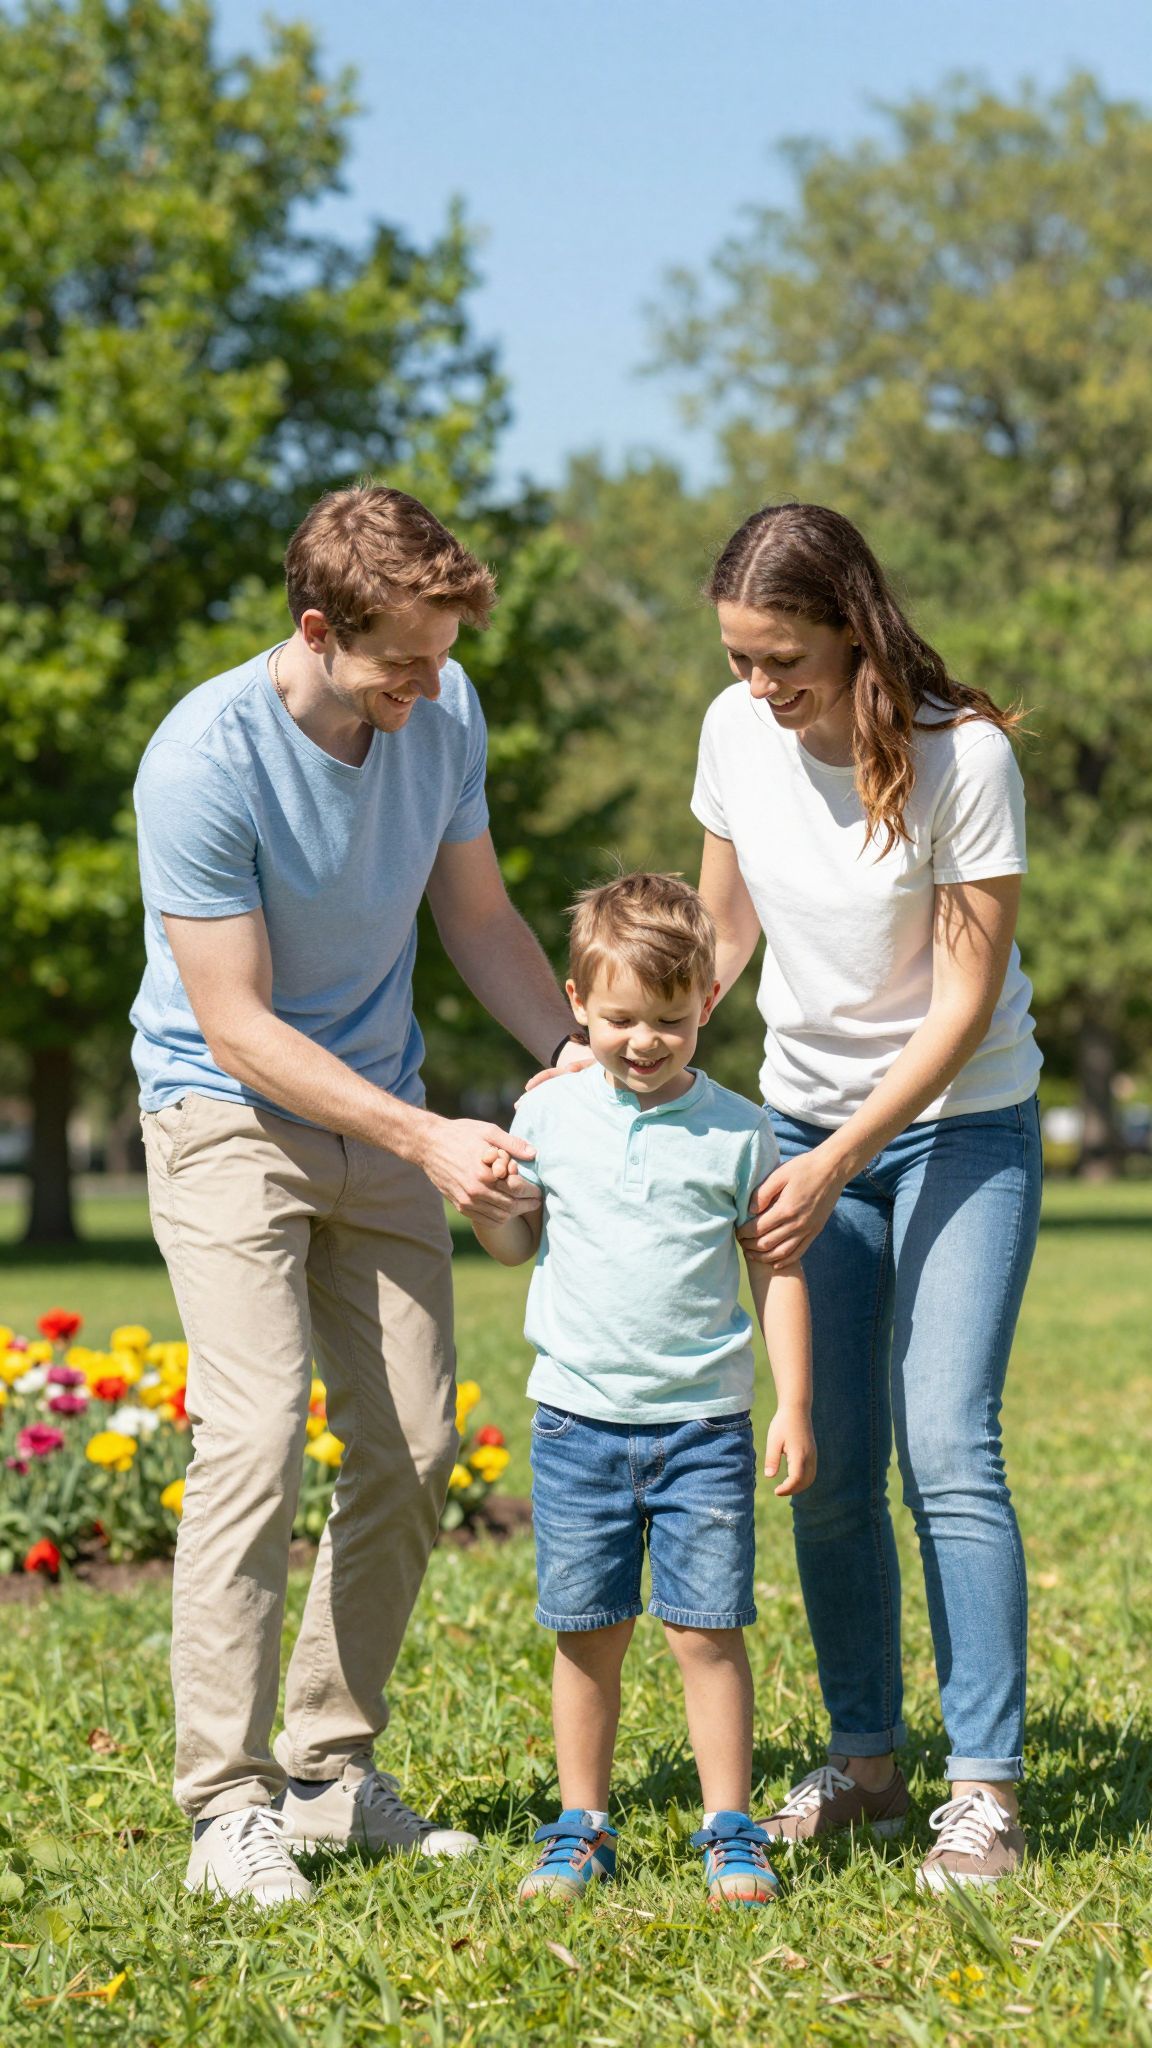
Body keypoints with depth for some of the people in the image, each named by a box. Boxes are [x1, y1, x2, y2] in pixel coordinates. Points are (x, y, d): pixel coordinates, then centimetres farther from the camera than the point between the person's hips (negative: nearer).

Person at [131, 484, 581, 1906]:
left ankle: (332, 1769, 14)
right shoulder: (204, 762, -25)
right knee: (256, 1431, -18)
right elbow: (238, 1028, -23)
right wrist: (429, 1139, -27)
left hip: (377, 1113, 6)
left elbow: (477, 918, 7)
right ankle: (228, 1804, -13)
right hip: (227, 1111, -6)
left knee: (414, 1445, 2)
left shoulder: (445, 714, -7)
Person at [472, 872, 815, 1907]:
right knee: (588, 1632, 6)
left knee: (707, 1626, -3)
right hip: (578, 1421, 2)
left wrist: (795, 1406, 1)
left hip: (704, 1424, -2)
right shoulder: (550, 1115, 3)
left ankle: (731, 1830, 7)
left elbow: (779, 1269, 4)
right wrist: (482, 1202, -8)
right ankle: (581, 1828, 16)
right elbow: (520, 1244, 15)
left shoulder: (737, 1131, -2)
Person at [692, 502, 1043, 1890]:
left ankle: (984, 1791, -7)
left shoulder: (963, 755, -21)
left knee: (946, 1448, -13)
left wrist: (836, 1165, -24)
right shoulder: (736, 732, -7)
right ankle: (863, 1759, 18)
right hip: (809, 1120, 5)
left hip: (961, 1123, -4)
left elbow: (965, 1000, -19)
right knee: (829, 1463, 4)